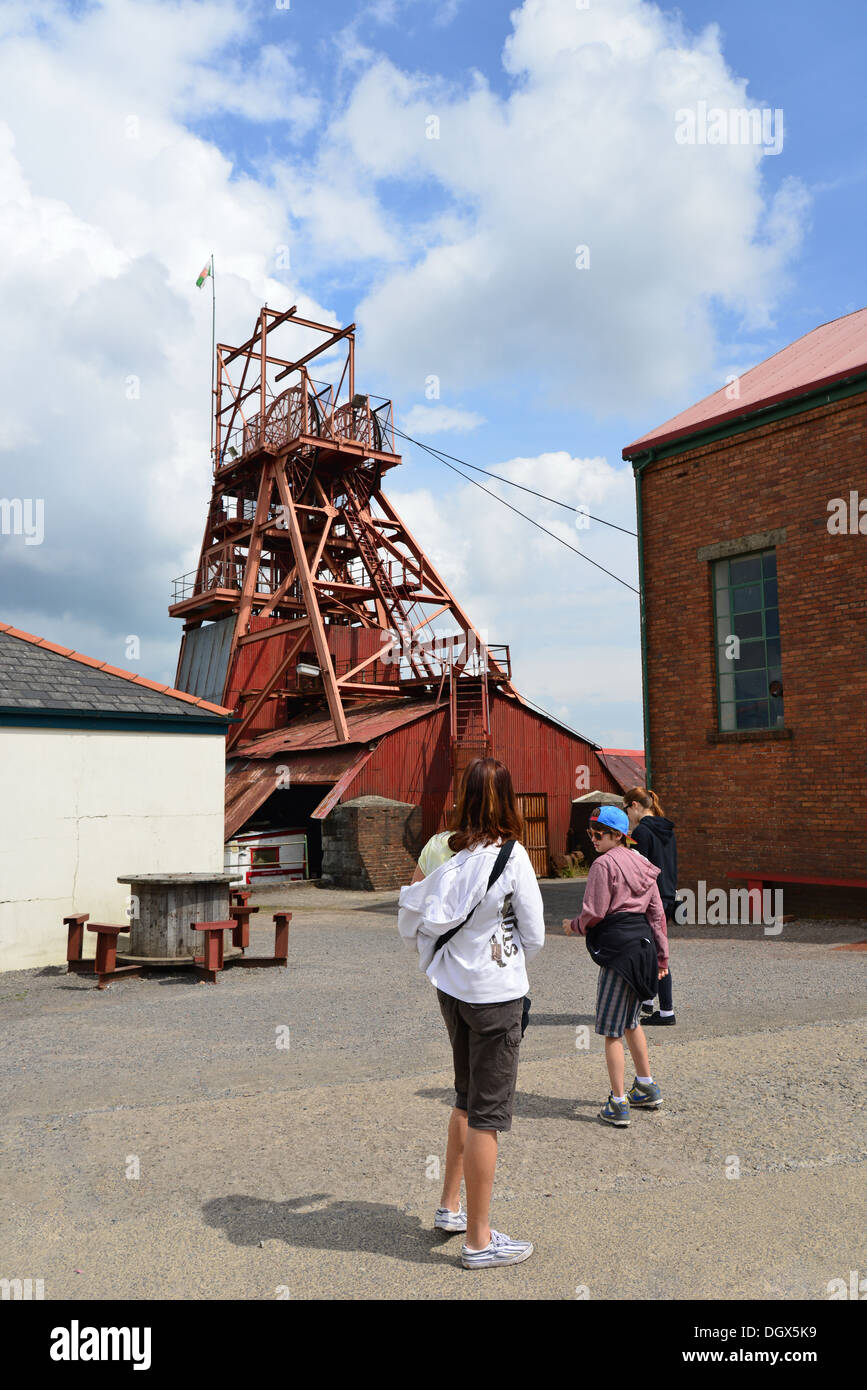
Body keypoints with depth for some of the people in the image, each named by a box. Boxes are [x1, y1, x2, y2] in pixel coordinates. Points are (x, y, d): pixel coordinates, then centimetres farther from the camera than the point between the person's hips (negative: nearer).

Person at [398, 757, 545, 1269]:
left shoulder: (441, 851, -3)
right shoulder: (511, 854, -17)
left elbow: (412, 927, 2)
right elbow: (535, 935, -8)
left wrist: (414, 886, 17)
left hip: (452, 989, 6)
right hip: (497, 993, -6)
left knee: (468, 1098, 23)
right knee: (489, 1112, 5)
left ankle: (451, 1206, 37)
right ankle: (479, 1241, 16)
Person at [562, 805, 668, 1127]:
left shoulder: (604, 864, -12)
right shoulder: (641, 864, 13)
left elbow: (594, 913, -14)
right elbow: (657, 911, 15)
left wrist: (573, 925, 6)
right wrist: (661, 954, 19)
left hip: (618, 948, -8)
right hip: (644, 944, 8)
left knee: (611, 1029, 0)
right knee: (630, 1021, 23)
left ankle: (617, 1105, 4)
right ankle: (647, 1089, 31)